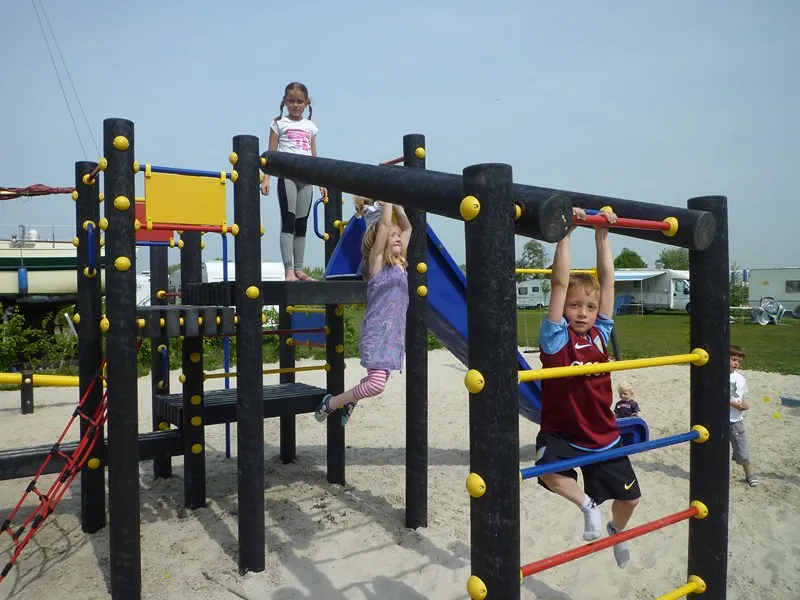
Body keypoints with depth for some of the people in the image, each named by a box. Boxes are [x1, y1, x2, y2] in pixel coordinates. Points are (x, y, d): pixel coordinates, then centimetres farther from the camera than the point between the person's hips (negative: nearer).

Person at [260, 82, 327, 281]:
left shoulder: (310, 126, 18)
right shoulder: (279, 123, 8)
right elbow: (271, 153, 3)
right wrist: (266, 178, -8)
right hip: (287, 174, -4)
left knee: (302, 224, 4)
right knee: (288, 222, -9)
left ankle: (299, 269, 8)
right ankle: (289, 270, -12)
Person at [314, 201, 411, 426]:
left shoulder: (400, 263, 13)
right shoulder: (377, 261, -5)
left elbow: (407, 227, 17)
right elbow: (384, 225, -14)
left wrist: (396, 202, 11)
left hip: (395, 334, 8)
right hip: (377, 334, -8)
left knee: (378, 380, 16)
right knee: (376, 384, -18)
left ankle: (350, 400, 43)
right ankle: (330, 403, 4)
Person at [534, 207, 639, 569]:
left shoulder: (600, 333, -1)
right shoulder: (556, 336, -14)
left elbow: (607, 280, -3)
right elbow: (560, 283, -22)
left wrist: (602, 235, -5)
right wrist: (566, 233, -25)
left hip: (604, 436, 4)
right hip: (561, 433, -4)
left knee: (629, 496, 15)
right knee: (550, 473, -33)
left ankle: (617, 530, 51)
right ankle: (588, 506, 0)